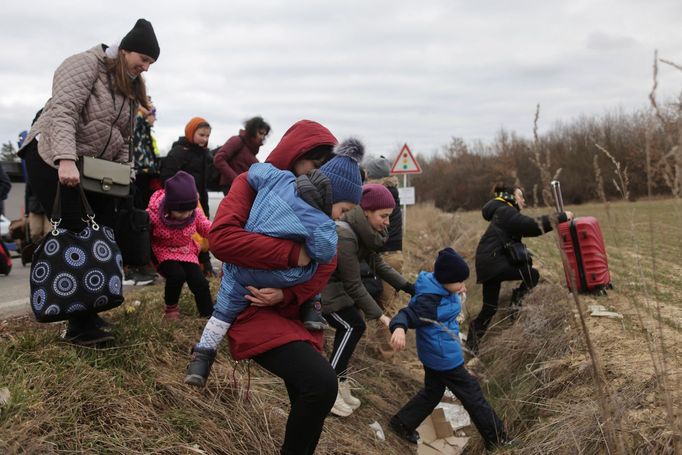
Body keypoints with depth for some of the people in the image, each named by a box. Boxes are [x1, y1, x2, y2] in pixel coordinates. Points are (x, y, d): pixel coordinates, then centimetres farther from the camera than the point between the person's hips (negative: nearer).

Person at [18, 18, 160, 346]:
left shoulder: (130, 88, 13)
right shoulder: (85, 65, -13)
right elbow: (63, 112, -26)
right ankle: (80, 324, -6)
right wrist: (66, 159, -38)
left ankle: (88, 310, 9)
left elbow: (124, 139, 17)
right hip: (53, 161, -8)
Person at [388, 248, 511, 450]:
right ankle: (497, 439, 18)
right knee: (472, 395, 4)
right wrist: (399, 328, -57)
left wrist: (457, 291, 7)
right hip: (443, 356, -10)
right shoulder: (428, 300, -31)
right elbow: (408, 314, -40)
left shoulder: (442, 287, -3)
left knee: (433, 391, 25)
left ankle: (402, 424, 34)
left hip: (436, 354, 10)